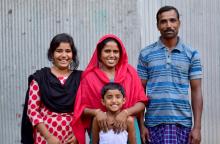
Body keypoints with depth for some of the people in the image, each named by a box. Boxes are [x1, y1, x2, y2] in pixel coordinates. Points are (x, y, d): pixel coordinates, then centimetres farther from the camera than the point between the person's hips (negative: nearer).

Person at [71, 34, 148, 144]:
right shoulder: (90, 77, -1)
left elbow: (141, 103, 0)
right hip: (100, 127, -1)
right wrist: (96, 112, -16)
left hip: (127, 125, 1)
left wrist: (126, 112, -17)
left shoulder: (130, 72, 1)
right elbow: (81, 108, 2)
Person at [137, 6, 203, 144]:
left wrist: (197, 127, -3)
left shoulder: (192, 54, 3)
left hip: (182, 122, 0)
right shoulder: (146, 54, 3)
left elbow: (196, 91, 2)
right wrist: (141, 125, -1)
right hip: (154, 122, 0)